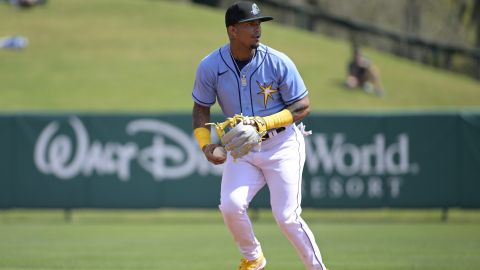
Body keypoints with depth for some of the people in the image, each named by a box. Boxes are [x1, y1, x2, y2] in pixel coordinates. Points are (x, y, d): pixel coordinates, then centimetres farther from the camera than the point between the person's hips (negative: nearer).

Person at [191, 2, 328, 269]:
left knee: (287, 217, -11)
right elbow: (201, 108, 6)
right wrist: (205, 144, -10)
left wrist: (264, 123, -22)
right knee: (231, 206, -17)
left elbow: (303, 106, -9)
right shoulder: (211, 66, -9)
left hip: (282, 145, -2)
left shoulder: (278, 62, -15)